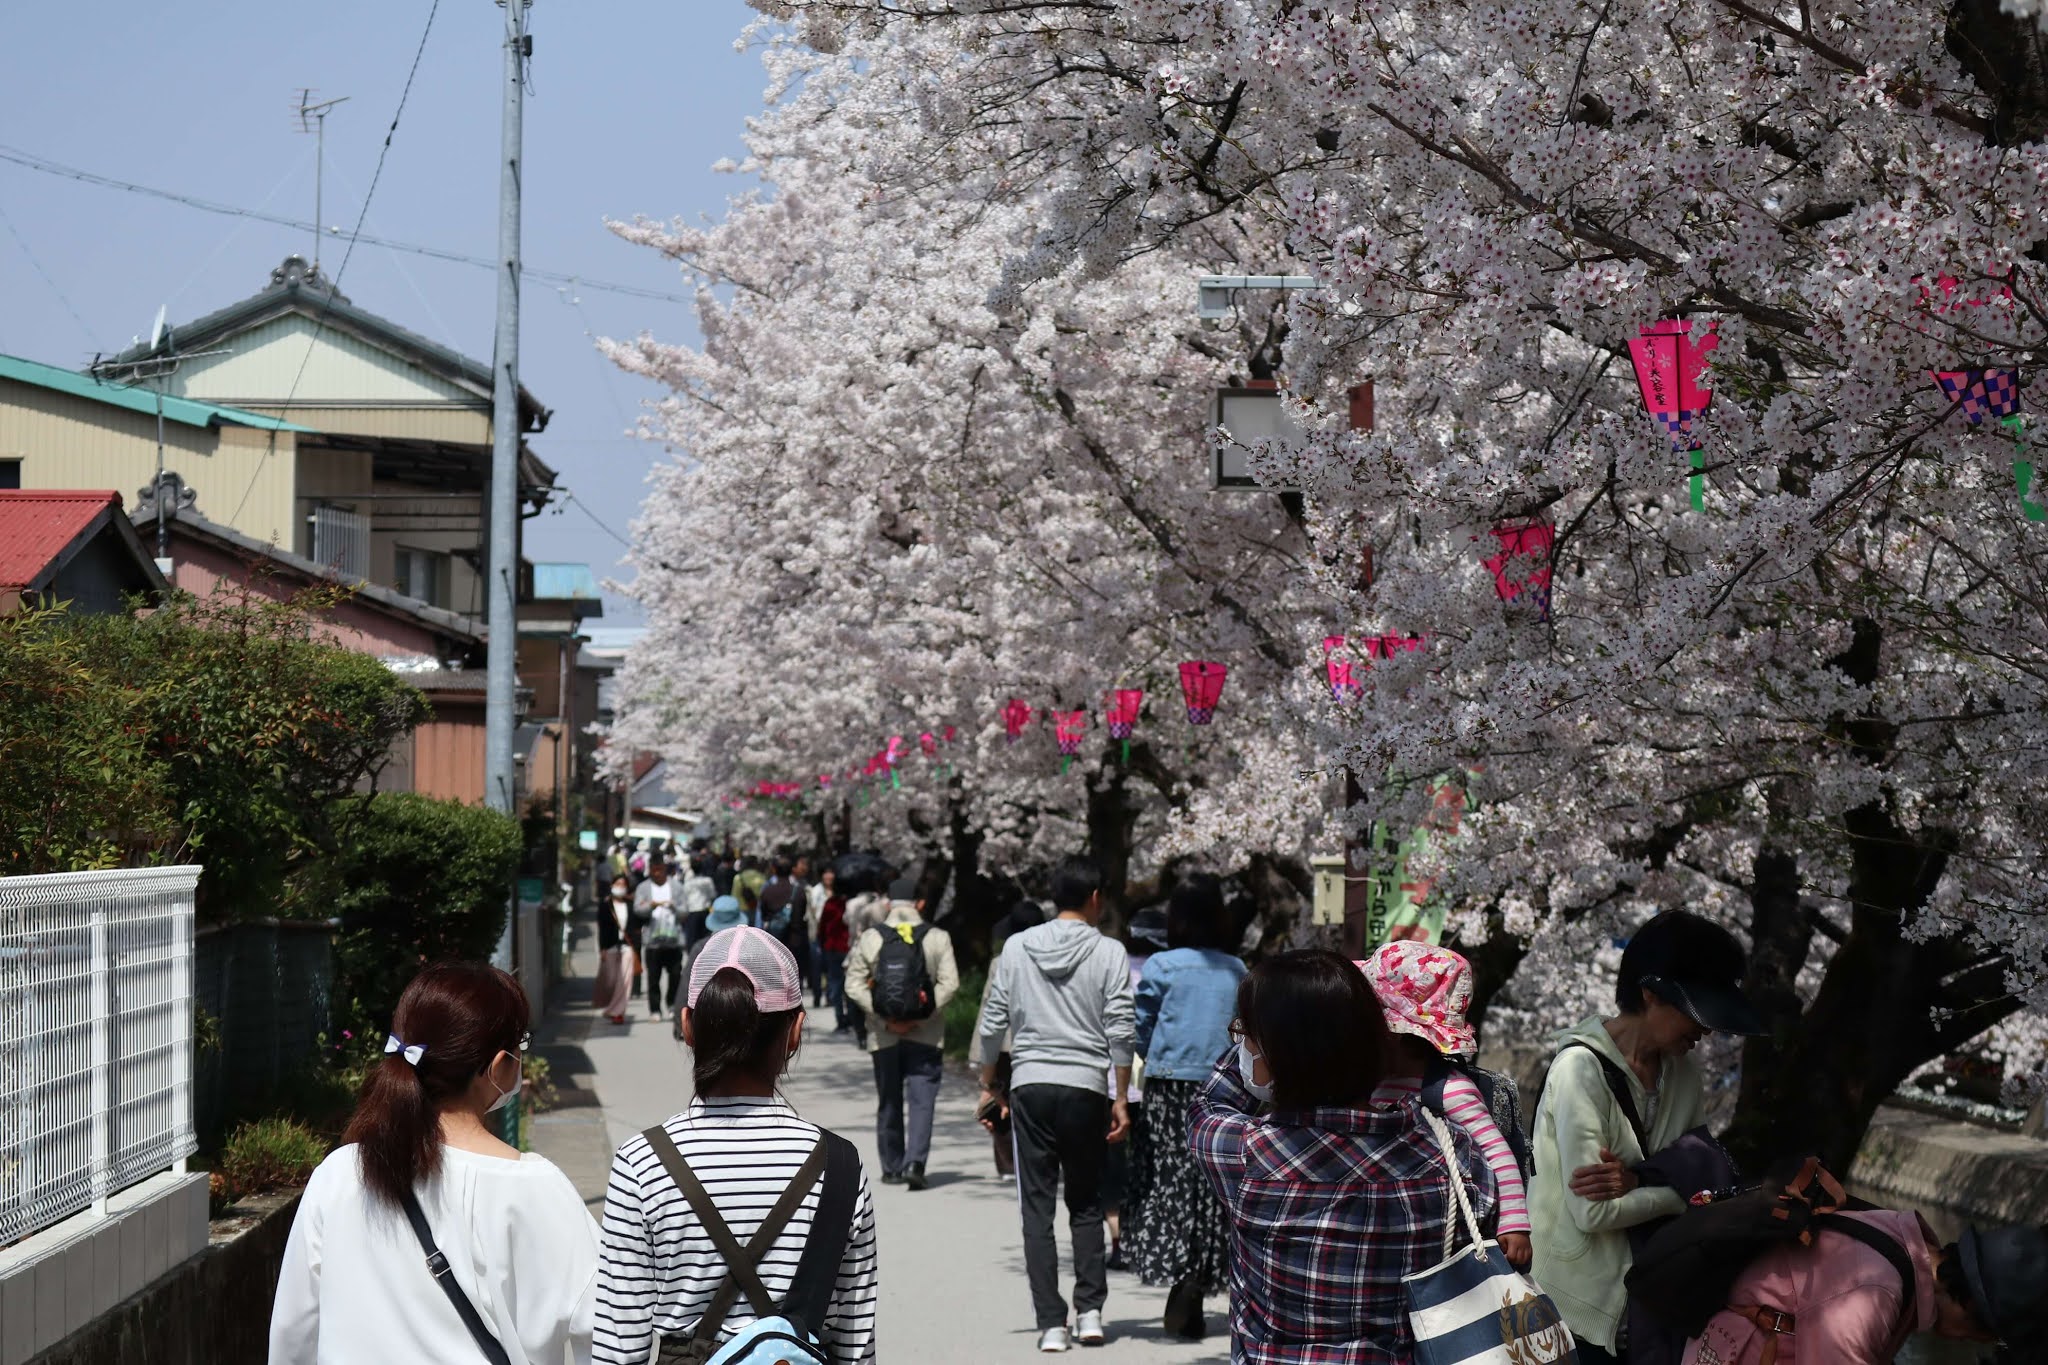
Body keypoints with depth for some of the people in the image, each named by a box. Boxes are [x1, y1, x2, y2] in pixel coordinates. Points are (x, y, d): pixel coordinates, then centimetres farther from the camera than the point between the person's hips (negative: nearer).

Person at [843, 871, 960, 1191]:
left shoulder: (870, 938, 1)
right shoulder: (937, 937, -2)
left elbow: (854, 984, -4)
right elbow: (949, 983, -9)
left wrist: (884, 1017, -7)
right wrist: (923, 1016, -9)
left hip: (884, 1036, 2)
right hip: (927, 1035, -1)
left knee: (889, 1104, 13)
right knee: (922, 1101, -2)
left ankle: (892, 1168, 20)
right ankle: (915, 1163, -17)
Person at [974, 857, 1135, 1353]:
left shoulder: (1017, 948, 5)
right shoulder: (1108, 952, -2)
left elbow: (993, 1024, 6)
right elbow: (1120, 1031, -5)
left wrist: (988, 1087, 15)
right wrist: (1121, 1098, 1)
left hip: (1030, 1088, 1)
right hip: (1085, 1089, -1)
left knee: (1037, 1209, 4)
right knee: (1086, 1206, 14)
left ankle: (1051, 1323, 0)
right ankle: (1089, 1310, 5)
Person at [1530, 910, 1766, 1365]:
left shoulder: (1684, 1075, 4)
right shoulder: (1582, 1069, -18)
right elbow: (1591, 1211, -23)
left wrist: (1636, 1182, -19)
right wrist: (1680, 1190, -11)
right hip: (1574, 1310, -6)